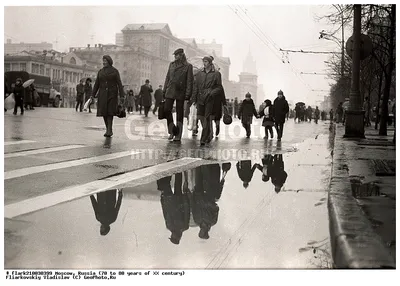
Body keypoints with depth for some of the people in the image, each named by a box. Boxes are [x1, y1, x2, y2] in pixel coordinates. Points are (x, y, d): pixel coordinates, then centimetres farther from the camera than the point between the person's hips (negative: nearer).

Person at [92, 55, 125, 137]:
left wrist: (121, 96, -12)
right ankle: (109, 130, 13)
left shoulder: (115, 71, -2)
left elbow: (119, 84, -5)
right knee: (104, 112, 1)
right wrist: (93, 96, 4)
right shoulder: (100, 72, 9)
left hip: (112, 94, -4)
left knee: (109, 112, -14)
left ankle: (109, 131, -13)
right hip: (103, 94, 4)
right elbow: (97, 84, 9)